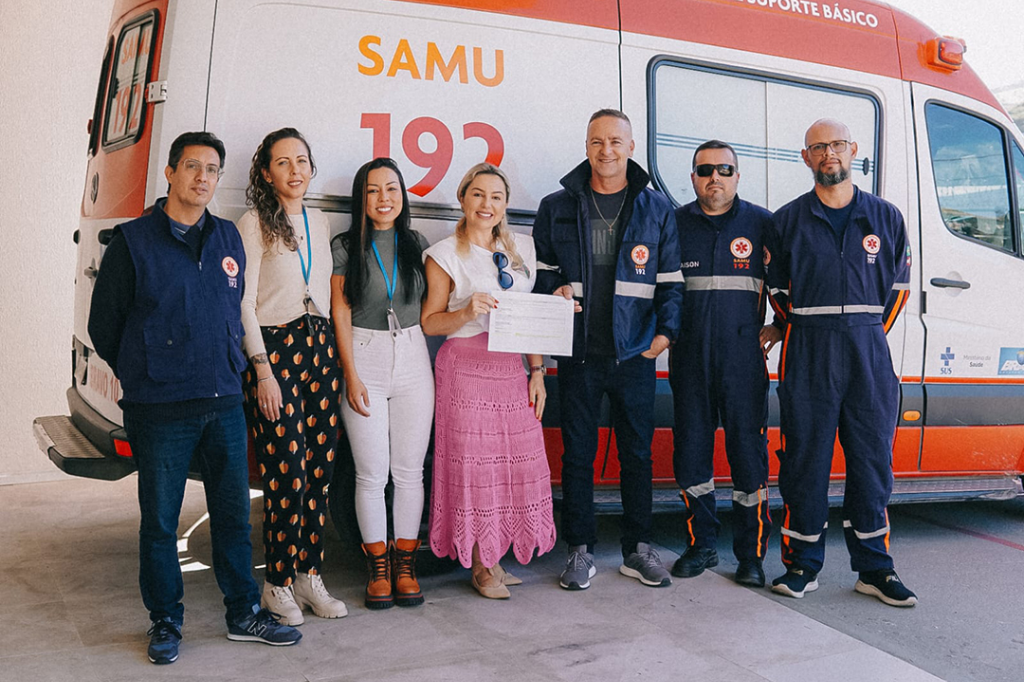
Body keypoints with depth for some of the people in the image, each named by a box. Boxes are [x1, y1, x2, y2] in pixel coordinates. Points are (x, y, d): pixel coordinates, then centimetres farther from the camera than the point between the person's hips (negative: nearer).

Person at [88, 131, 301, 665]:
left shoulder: (228, 238, 10)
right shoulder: (133, 240, -2)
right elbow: (104, 324, 4)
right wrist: (142, 377, 9)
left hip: (224, 403, 4)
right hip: (159, 410, -3)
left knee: (233, 512, 10)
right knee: (159, 521, 6)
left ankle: (244, 614, 23)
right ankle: (165, 622, 22)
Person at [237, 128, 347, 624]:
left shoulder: (318, 223, 16)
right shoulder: (254, 225, -3)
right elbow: (244, 303, -7)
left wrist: (337, 353, 13)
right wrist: (263, 370, -12)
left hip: (321, 346, 6)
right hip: (275, 348, -6)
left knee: (321, 468, 6)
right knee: (287, 473, -6)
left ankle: (309, 575, 18)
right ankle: (278, 584, 9)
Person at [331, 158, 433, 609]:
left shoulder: (417, 245, 9)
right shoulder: (345, 247, 1)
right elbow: (340, 314, -2)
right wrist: (351, 376, -7)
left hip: (412, 359, 2)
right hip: (363, 358, -2)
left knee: (409, 471, 5)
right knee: (371, 473, 1)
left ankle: (405, 563, 19)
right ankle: (378, 567, 16)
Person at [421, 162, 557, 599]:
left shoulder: (521, 248, 12)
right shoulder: (445, 255, -1)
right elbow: (429, 322, -1)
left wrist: (537, 370, 10)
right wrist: (468, 311, -18)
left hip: (512, 368, 5)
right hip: (466, 370, -4)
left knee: (517, 462, 3)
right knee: (474, 464, -1)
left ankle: (496, 559, 19)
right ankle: (481, 567, 15)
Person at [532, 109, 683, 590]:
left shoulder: (655, 208, 8)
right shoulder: (557, 207, 7)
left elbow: (671, 280, 8)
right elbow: (540, 269, 14)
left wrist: (665, 330, -5)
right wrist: (553, 291, -7)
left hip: (635, 352, 0)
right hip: (578, 351, 0)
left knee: (637, 452, 8)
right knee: (578, 454, 6)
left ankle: (638, 549, 22)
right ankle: (580, 551, 18)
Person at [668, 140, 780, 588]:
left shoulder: (762, 224, 6)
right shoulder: (673, 223, 9)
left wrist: (780, 328, 4)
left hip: (744, 359, -2)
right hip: (690, 359, 2)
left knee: (749, 453, -1)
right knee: (690, 451, 6)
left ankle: (751, 554, 12)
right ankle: (702, 545, 22)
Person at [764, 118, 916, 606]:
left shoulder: (885, 217, 11)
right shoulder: (787, 220, 6)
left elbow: (900, 284, 16)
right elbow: (775, 287, 12)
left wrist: (869, 330, 10)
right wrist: (810, 328, 8)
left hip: (869, 350, 2)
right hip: (808, 352, -1)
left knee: (872, 459, 5)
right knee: (805, 459, 0)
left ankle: (874, 567, 16)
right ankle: (802, 564, 11)